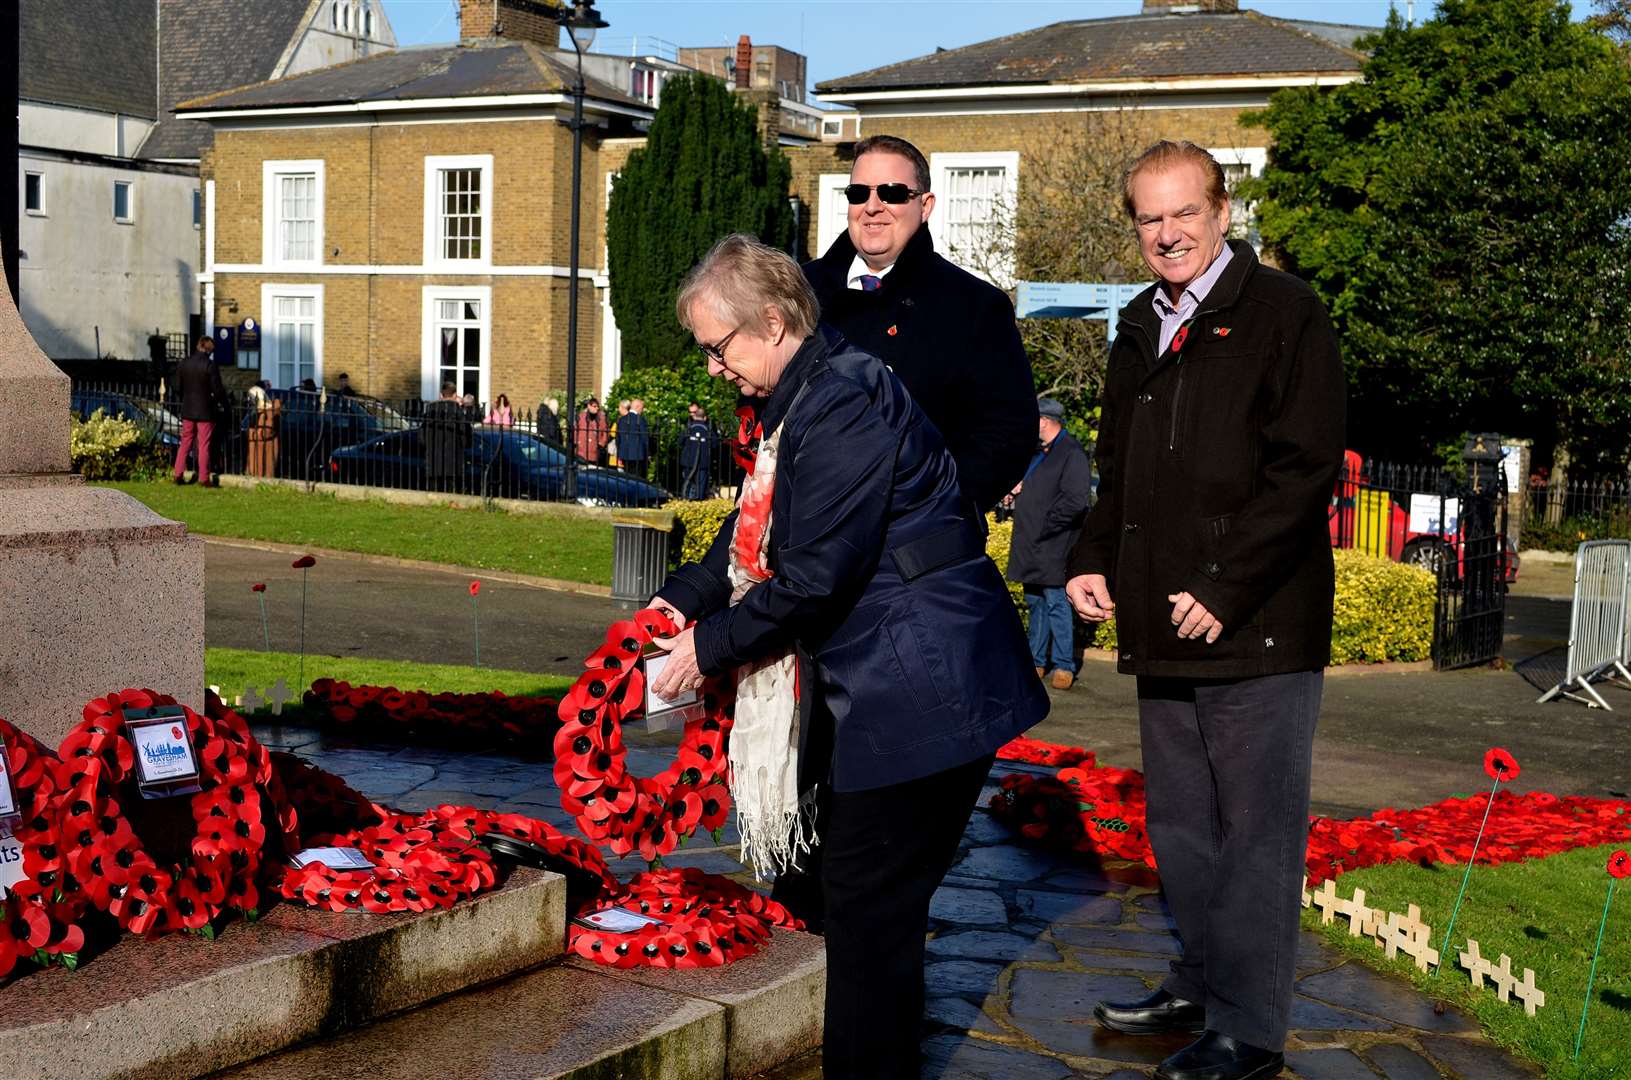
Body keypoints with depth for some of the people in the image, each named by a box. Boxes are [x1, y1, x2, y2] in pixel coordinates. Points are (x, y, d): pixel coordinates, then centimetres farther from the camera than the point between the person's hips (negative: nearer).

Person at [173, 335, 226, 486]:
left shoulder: (183, 364, 3)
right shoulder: (210, 365, -14)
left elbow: (178, 386, 10)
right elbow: (217, 389, -12)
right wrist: (223, 404, 4)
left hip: (187, 410, 5)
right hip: (205, 411, -5)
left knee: (185, 442, 13)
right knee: (204, 445, 1)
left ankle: (179, 474, 11)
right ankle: (204, 478, 3)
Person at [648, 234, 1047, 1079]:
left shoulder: (843, 406, -20)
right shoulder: (802, 400, 13)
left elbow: (817, 574, -23)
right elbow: (755, 530, 20)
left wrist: (712, 645, -11)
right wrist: (682, 599, 6)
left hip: (923, 691, -11)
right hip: (877, 688, 11)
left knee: (869, 903, -4)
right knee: (852, 888, 18)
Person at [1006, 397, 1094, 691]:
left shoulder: (1072, 454, -12)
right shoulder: (1038, 452, 18)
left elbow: (1075, 501, -22)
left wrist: (1044, 527, -17)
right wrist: (1014, 490, 13)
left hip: (1054, 549, -9)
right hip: (1031, 548, 9)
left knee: (1058, 604, -6)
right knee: (1036, 604, 13)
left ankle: (1063, 666, 0)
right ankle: (1037, 661, 20)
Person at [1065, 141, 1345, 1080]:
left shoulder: (1286, 313, -5)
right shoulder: (1141, 329, 17)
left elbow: (1306, 468, -13)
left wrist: (1224, 591, -18)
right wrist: (1095, 561, 8)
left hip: (1260, 632, -7)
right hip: (1164, 632, 7)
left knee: (1255, 834, 0)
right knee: (1182, 827, 17)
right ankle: (1201, 985, 32)